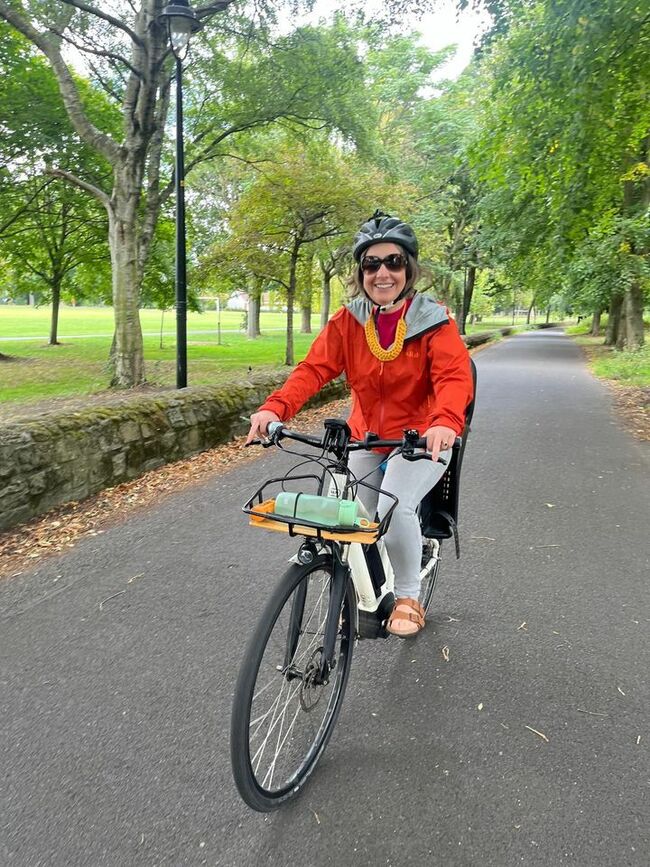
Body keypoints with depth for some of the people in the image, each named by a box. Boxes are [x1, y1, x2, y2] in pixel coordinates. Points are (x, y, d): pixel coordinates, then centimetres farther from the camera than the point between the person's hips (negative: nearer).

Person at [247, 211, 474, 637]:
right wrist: (275, 408, -34)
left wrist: (446, 421, -48)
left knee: (395, 507, -25)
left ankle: (409, 598, 1)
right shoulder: (347, 322, -6)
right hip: (367, 439, 4)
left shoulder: (434, 321, -13)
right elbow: (314, 368, -16)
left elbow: (455, 375, -26)